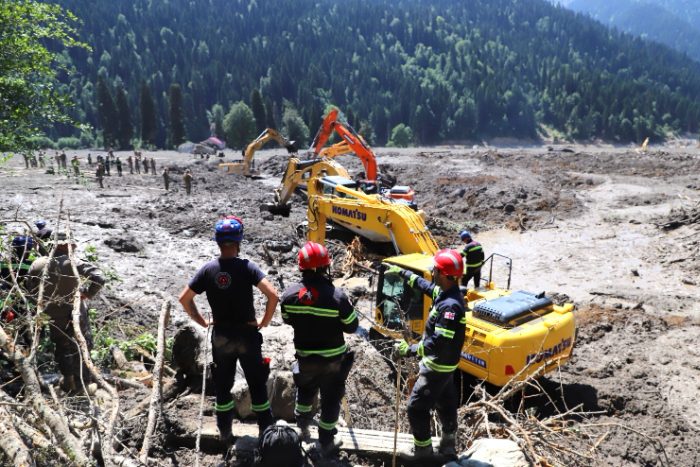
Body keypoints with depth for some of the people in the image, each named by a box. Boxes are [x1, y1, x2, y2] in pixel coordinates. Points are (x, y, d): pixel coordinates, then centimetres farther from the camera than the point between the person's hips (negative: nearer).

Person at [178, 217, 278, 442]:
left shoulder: (208, 269, -6)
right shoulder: (247, 266, -15)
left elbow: (184, 298, -2)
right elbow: (273, 294, -24)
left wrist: (202, 322, 7)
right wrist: (265, 321, -9)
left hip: (220, 336, 3)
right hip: (247, 333, -3)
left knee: (222, 385, 19)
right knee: (257, 383, 12)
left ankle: (225, 432, 32)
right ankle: (266, 430, 21)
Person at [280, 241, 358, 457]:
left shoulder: (290, 294, -15)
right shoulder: (337, 296, -25)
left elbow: (287, 319, 3)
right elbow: (351, 326, -13)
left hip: (305, 357, 3)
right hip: (333, 359, -3)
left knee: (305, 390, 30)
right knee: (330, 399, 16)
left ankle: (302, 425, 47)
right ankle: (326, 442, 28)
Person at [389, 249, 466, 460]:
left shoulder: (451, 305, -32)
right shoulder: (445, 292, -2)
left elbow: (439, 342, -34)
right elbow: (424, 285, 19)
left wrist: (410, 349, -26)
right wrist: (402, 273, 25)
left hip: (438, 365, -10)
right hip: (444, 364, 10)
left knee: (416, 407, 4)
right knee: (445, 403, 23)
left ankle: (423, 451, 18)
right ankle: (449, 445, 39)